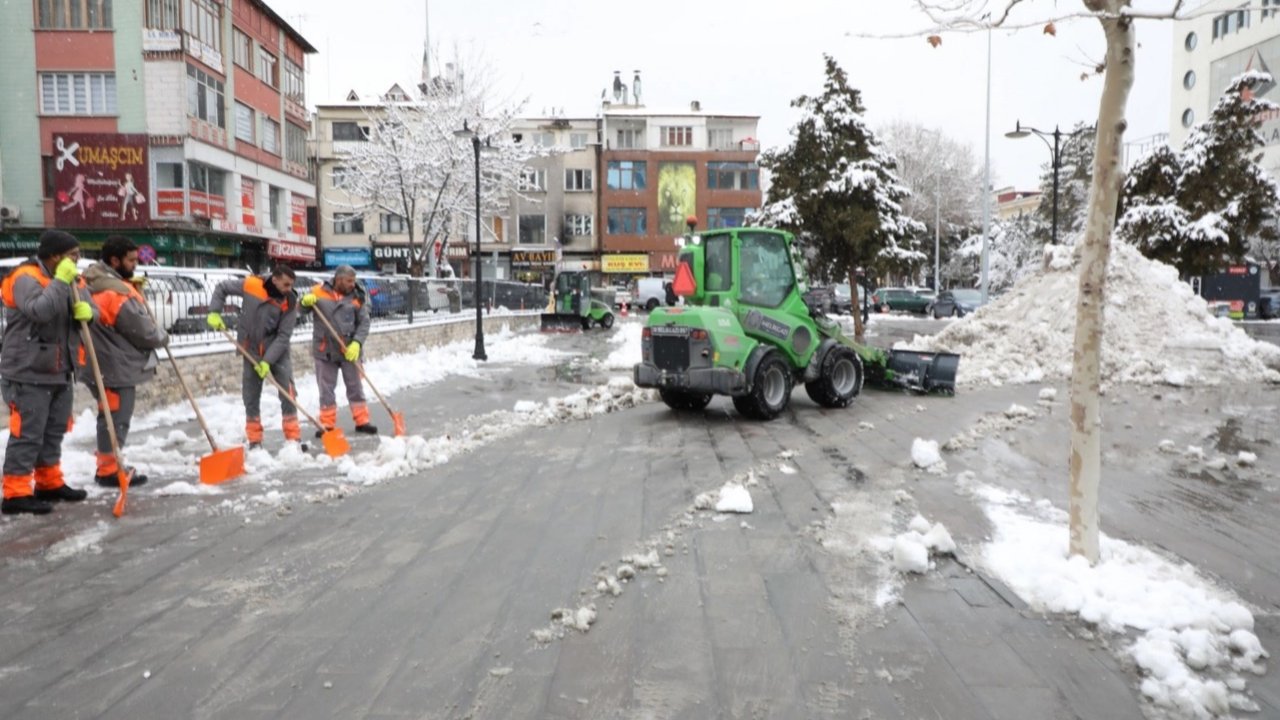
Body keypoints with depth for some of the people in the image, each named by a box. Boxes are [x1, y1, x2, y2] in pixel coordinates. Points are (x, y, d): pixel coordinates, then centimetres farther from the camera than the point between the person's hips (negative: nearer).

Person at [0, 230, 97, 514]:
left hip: (60, 372, 8)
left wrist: (87, 310, -15)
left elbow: (91, 308, 7)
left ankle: (49, 483, 27)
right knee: (27, 434, -6)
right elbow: (39, 310, -30)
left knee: (54, 431, 16)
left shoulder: (71, 279, 12)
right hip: (28, 374, -8)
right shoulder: (26, 278, -14)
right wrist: (60, 282, -26)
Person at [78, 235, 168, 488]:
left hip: (104, 363, 10)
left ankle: (107, 465, 29)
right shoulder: (117, 293, -23)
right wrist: (162, 337, 2)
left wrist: (133, 287, 3)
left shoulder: (94, 283, 10)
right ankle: (109, 471, 6)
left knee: (112, 417, 19)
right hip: (115, 366, -10)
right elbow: (143, 331, -18)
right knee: (116, 419, -1)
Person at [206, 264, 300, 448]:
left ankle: (294, 437, 0)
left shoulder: (290, 302, -15)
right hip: (251, 351, 1)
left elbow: (283, 336, -17)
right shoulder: (250, 285, -15)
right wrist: (214, 313, -8)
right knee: (251, 396, 7)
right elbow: (222, 287, 2)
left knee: (287, 393, -8)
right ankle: (254, 440, 17)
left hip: (277, 351, -1)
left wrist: (267, 361, -23)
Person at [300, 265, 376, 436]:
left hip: (349, 350, 0)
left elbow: (364, 323, -4)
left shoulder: (356, 296, -3)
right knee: (326, 388, 8)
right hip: (325, 350, 0)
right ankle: (327, 424, 18)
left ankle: (362, 421, 18)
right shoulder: (318, 291, -4)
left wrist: (357, 343, -17)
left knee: (355, 386, 8)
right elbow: (302, 309, 8)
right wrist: (305, 301, -16)